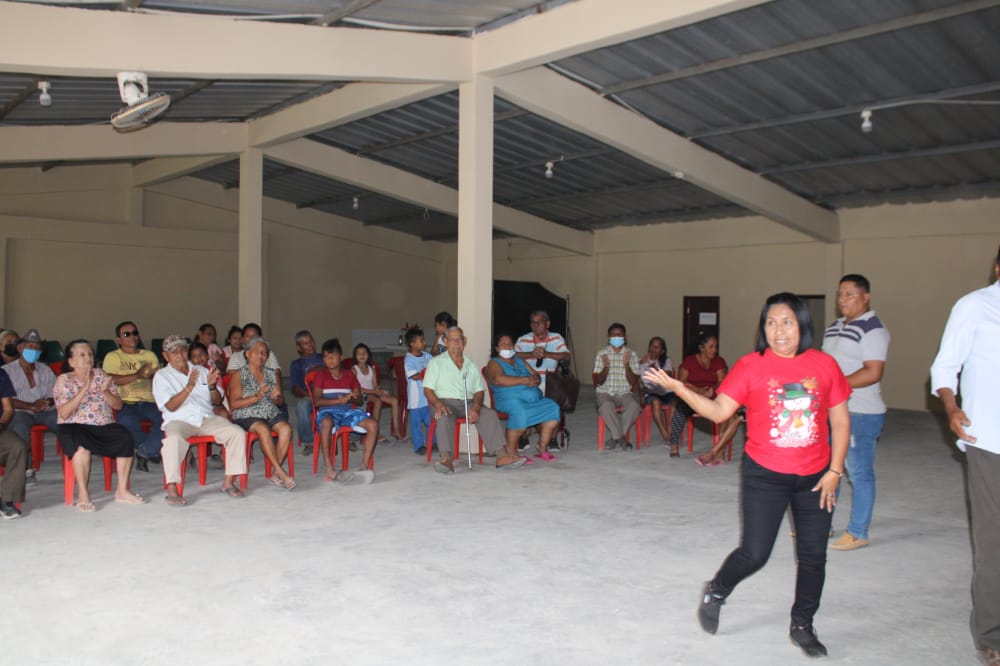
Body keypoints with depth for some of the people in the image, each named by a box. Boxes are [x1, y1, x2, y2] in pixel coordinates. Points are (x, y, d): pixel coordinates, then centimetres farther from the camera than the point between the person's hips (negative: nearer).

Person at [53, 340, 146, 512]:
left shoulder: (102, 375, 14)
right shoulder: (64, 380, 4)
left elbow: (118, 405, 9)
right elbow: (64, 413, -11)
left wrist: (105, 391, -10)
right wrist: (84, 389, -16)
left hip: (104, 426, 3)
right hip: (76, 427, -3)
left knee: (125, 438, -27)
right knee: (81, 443, -38)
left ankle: (122, 490, -17)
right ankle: (83, 495, -28)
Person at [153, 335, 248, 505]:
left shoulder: (202, 371, 20)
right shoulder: (161, 376, 7)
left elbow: (217, 401, 15)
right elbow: (171, 406, -9)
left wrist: (211, 386, -7)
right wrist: (189, 387, -24)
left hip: (207, 419, 4)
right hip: (179, 420, -4)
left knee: (237, 432, -20)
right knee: (173, 438, -38)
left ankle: (229, 482, -14)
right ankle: (172, 490, -34)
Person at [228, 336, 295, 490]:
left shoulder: (271, 374, 17)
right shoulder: (239, 375, 4)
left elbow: (281, 402, 19)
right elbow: (234, 404, -6)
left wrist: (277, 397, -6)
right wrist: (256, 397, -18)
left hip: (271, 414, 4)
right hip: (247, 416, -4)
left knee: (286, 428, -27)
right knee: (263, 429, -35)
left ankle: (276, 474, -23)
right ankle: (281, 472, -32)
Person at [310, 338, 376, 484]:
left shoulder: (350, 376, 17)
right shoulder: (321, 376, 6)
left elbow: (359, 398, 16)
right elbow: (317, 401, -4)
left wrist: (352, 397, -10)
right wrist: (339, 400, -16)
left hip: (348, 411, 4)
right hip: (328, 411, -4)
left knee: (373, 424, -22)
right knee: (326, 423, -42)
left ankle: (365, 465, -18)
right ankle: (329, 469, -40)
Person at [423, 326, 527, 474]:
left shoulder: (471, 365, 21)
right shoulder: (436, 363, 11)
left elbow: (479, 390, 14)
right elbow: (428, 389, 2)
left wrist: (476, 406, -9)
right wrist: (438, 404, -19)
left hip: (468, 403, 3)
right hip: (446, 401, -3)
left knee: (489, 414, -25)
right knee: (444, 417, -37)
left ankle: (502, 456, -33)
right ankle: (446, 459, -47)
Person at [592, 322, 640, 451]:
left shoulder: (631, 355, 5)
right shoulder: (601, 354, 3)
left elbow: (634, 382, -1)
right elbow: (597, 382, -1)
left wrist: (626, 365, -16)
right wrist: (606, 368, -19)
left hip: (625, 393, 1)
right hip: (605, 393, -1)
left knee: (634, 406, -33)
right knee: (606, 406, -36)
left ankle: (615, 437, -17)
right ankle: (621, 438, -19)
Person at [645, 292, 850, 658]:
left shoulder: (824, 365, -3)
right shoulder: (751, 366, -8)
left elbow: (840, 421, 2)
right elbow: (719, 410, -12)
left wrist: (835, 471, -3)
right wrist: (678, 388, -22)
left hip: (815, 478, 3)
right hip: (765, 476, -3)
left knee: (813, 556, 11)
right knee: (754, 554, -3)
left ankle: (802, 627, 32)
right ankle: (716, 592, 27)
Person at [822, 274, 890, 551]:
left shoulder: (873, 329, -12)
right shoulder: (834, 327, 15)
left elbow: (873, 373, -21)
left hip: (860, 413, -9)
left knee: (859, 472, 0)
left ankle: (857, 533, 11)